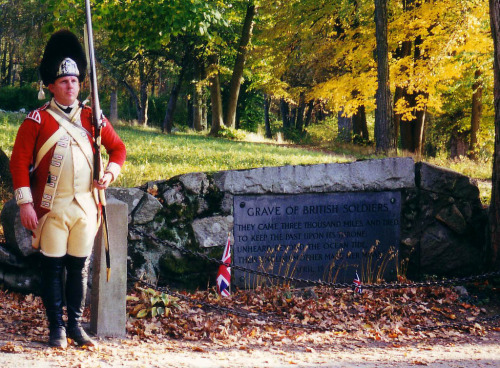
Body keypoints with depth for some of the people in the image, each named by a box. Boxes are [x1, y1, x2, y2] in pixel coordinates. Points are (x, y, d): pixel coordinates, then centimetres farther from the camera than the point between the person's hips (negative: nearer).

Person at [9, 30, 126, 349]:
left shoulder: (92, 117, 7)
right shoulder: (37, 120, -3)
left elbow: (118, 148, 17)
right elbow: (19, 161, -5)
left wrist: (110, 174, -2)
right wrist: (25, 203, -11)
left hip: (86, 206, 3)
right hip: (52, 208, -3)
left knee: (80, 266, 8)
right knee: (53, 266, 2)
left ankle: (76, 325, 17)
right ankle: (56, 327, 9)